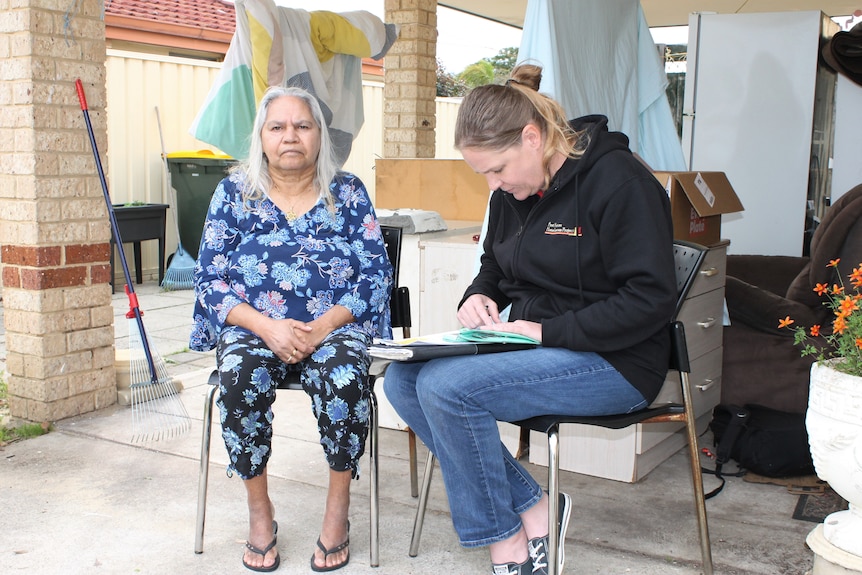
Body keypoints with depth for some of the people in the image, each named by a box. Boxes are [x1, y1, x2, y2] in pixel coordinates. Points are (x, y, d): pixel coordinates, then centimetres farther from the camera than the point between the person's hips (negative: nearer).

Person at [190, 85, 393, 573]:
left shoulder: (348, 192, 5)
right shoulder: (234, 192, 6)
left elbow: (376, 276, 0)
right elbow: (210, 279, 2)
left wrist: (322, 328, -16)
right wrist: (268, 328, -15)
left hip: (334, 327, -1)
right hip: (253, 327, 1)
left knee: (344, 377, -33)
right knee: (240, 378, -32)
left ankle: (338, 509, -14)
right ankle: (260, 511, -13)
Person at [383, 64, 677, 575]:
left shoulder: (618, 180, -16)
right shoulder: (511, 192, 8)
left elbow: (650, 300, -20)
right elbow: (495, 268, 24)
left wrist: (546, 331, -22)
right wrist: (478, 298, 0)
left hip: (615, 363, -9)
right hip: (535, 348, 9)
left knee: (446, 385, -25)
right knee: (402, 380, -8)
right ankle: (532, 507, -5)